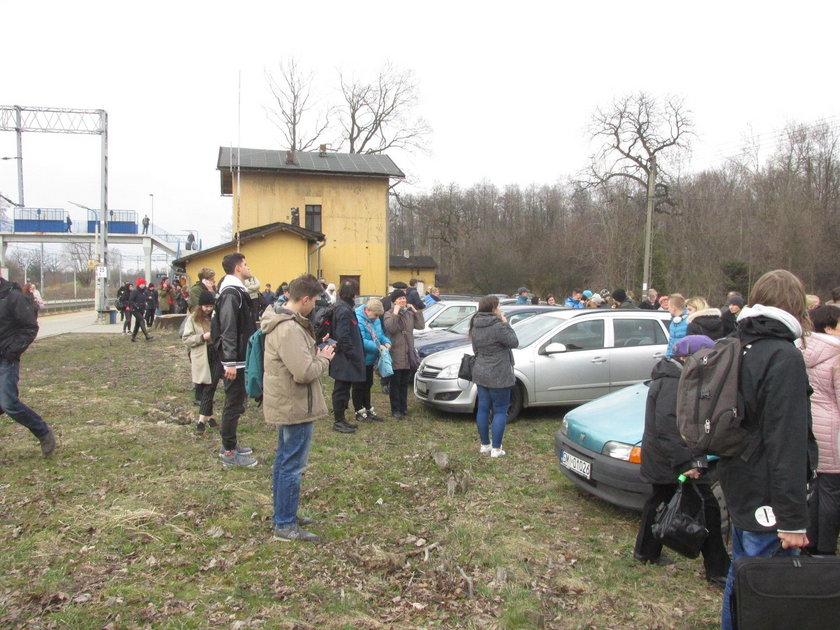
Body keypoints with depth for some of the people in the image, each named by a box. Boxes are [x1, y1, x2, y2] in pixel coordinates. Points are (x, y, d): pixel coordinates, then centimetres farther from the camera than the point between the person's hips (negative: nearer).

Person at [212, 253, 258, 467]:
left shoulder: (237, 291, 15)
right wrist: (230, 361, -25)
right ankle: (230, 453, 5)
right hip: (235, 360, -10)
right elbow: (228, 330, -23)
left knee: (236, 402, 17)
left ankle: (229, 444, 28)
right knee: (234, 404, -3)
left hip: (240, 358, 10)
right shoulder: (231, 293, -17)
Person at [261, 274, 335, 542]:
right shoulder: (290, 329, -26)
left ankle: (283, 514, 34)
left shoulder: (281, 322, 8)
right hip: (295, 407, -11)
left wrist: (316, 353, 5)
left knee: (284, 460, 20)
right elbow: (304, 372, -30)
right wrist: (324, 359, -13)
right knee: (292, 466, 0)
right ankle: (285, 525, 11)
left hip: (285, 405, 11)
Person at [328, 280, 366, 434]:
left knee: (343, 389, 17)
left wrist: (356, 355, 16)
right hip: (345, 358, -10)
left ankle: (340, 418, 27)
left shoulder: (342, 307, 12)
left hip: (345, 359, 10)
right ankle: (338, 422, 9)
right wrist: (353, 355, -17)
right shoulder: (344, 311, -19)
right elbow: (343, 337, -23)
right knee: (341, 390, 0)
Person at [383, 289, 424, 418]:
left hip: (408, 355, 6)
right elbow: (390, 328, -22)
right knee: (395, 384, 1)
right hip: (395, 355, -5)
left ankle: (403, 407, 22)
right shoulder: (389, 314, -4)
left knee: (405, 383, 13)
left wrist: (415, 311, 1)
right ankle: (395, 410, 6)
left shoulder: (409, 314, 13)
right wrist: (395, 313, -20)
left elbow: (420, 326, 3)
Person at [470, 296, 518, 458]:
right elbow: (514, 342, -12)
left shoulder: (475, 326, 4)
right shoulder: (497, 326, -21)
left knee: (483, 408, 13)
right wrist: (506, 324, -6)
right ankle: (496, 449, 5)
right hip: (498, 376, -7)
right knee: (500, 411, 3)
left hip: (480, 374, 7)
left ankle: (485, 444, 23)